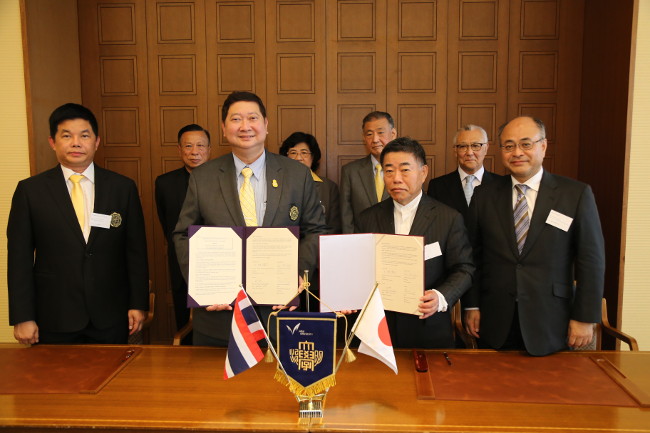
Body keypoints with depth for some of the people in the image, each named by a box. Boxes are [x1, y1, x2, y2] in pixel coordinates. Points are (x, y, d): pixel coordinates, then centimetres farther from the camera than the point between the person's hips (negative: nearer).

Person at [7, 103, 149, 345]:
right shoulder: (30, 191, 0)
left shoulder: (123, 188, 1)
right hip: (55, 319, 0)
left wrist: (138, 304, 2)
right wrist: (22, 317, -3)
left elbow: (136, 251, 3)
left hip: (111, 316, 1)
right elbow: (19, 258, 0)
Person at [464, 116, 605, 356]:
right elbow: (474, 256, 6)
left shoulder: (577, 194, -3)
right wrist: (472, 306, 3)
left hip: (550, 326, -1)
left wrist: (585, 318, -4)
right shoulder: (485, 196, 3)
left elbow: (591, 260, -3)